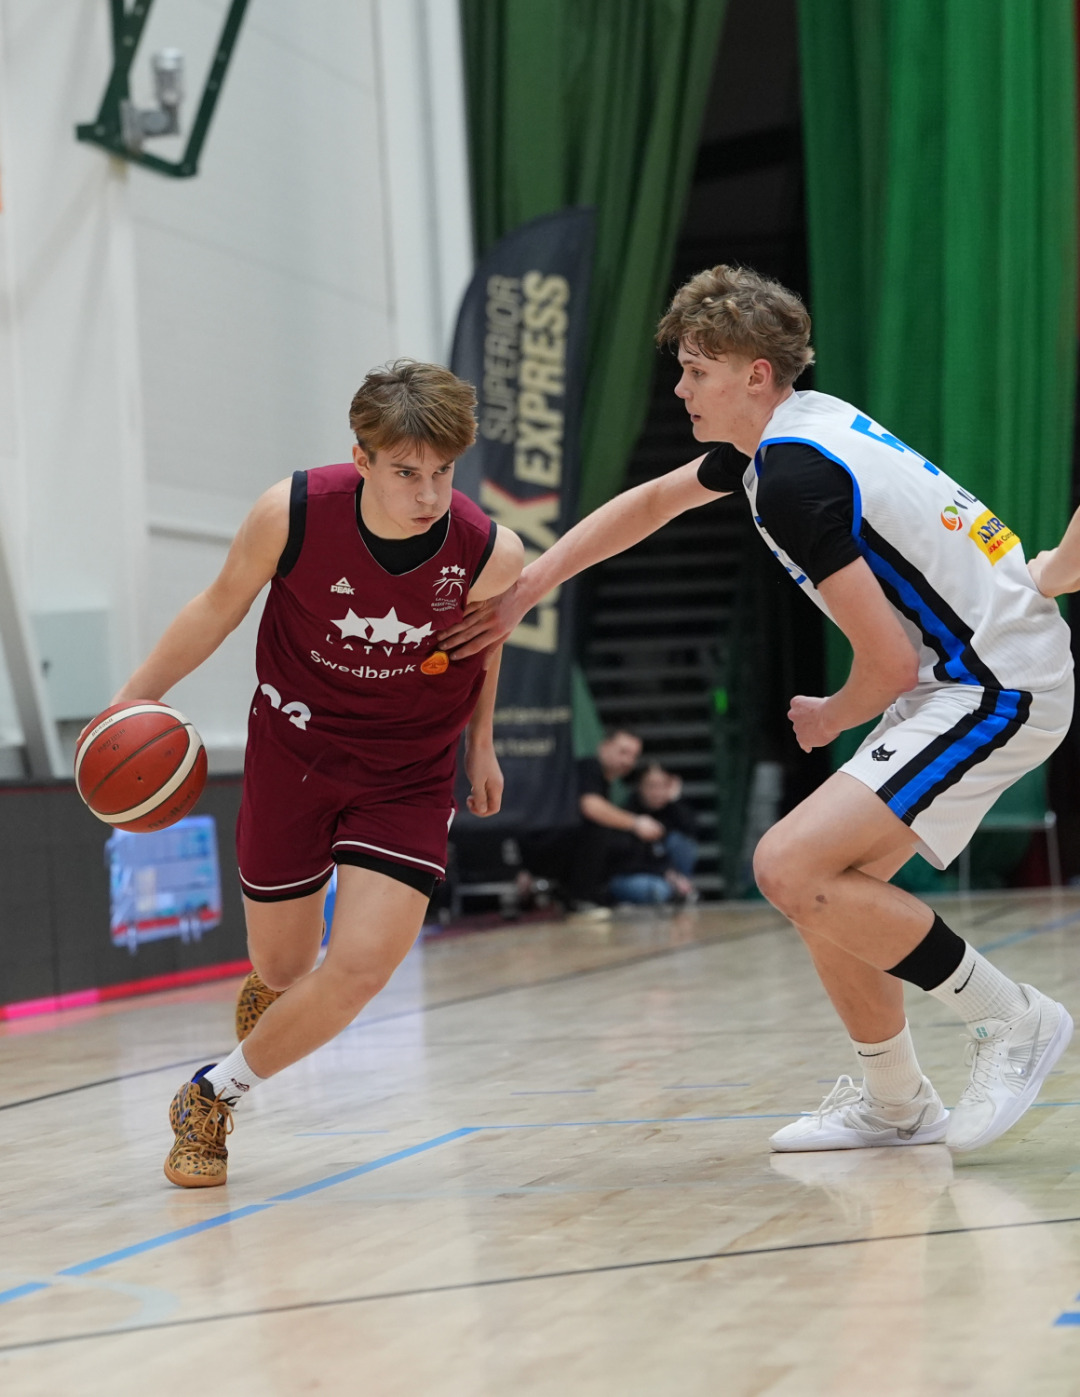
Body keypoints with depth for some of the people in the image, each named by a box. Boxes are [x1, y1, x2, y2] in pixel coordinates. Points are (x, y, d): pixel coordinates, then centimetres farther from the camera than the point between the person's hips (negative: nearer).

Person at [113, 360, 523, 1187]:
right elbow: (222, 607, -4)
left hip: (408, 775, 0)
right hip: (293, 751, 0)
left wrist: (481, 741, 14)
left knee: (361, 970, -16)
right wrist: (139, 695, 1)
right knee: (283, 966, 13)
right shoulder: (292, 514, -24)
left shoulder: (492, 554, -22)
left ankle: (217, 1095, 9)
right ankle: (270, 984, 54)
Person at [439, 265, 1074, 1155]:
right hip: (978, 674, 10)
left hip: (996, 687, -10)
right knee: (827, 885, 12)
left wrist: (833, 719, 3)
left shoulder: (794, 478, -19)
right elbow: (652, 501, 27)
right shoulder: (787, 428, 11)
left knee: (792, 867, -18)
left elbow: (890, 662, -19)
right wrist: (523, 591, 26)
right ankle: (895, 1105, 25)